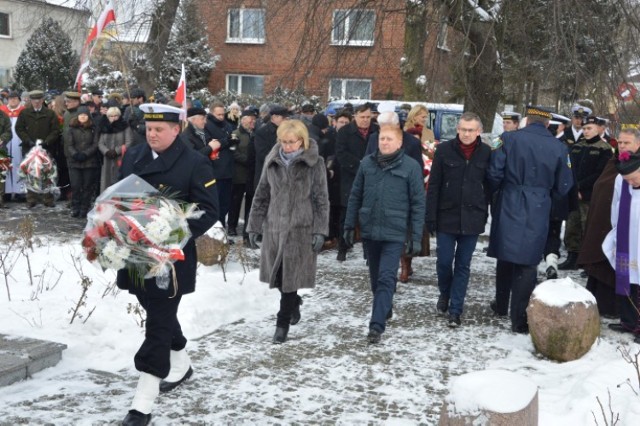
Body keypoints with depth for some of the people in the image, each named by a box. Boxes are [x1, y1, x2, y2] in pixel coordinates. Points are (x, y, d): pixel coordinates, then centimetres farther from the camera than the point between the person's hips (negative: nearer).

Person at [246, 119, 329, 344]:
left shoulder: (314, 163, -6)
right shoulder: (272, 161, 4)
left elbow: (321, 199, -4)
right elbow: (261, 196, 9)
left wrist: (320, 230, -9)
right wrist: (254, 226, 7)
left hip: (301, 228, -3)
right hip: (274, 226, 4)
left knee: (290, 277, -2)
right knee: (278, 275, 10)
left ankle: (283, 322, 12)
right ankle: (293, 302, 38)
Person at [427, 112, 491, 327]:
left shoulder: (486, 153, -2)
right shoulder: (444, 150, -4)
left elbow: (490, 185, 5)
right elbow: (433, 185, -3)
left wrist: (485, 214, 3)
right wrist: (430, 216, -6)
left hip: (472, 219, 0)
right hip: (447, 216, 0)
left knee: (463, 265, 6)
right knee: (444, 261, 4)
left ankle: (455, 310, 15)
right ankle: (444, 294, 33)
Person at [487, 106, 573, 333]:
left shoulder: (508, 139, -6)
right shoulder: (559, 148, -1)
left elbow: (493, 173, -9)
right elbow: (563, 186, 4)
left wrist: (498, 190, 13)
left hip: (508, 208, 1)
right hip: (537, 212, 0)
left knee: (506, 256, 18)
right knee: (527, 263, 3)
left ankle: (502, 304, 32)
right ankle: (519, 318, 2)